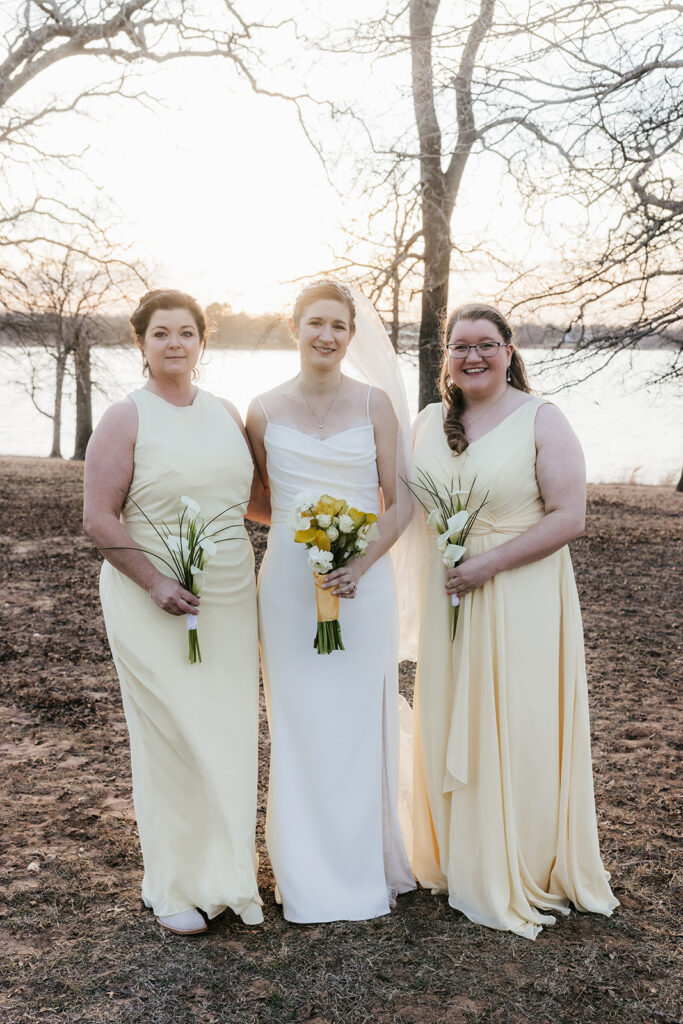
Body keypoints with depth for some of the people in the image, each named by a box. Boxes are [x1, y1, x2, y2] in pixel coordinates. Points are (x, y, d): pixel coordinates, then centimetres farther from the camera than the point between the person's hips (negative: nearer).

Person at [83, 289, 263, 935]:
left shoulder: (226, 414, 10)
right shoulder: (125, 419, -6)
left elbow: (250, 493, 22)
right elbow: (99, 519, -10)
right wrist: (154, 583, -17)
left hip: (230, 600, 5)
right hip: (154, 604, -5)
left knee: (230, 734, 10)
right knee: (172, 736, -1)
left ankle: (225, 871, 29)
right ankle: (175, 887, 17)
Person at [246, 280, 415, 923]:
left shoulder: (374, 404, 2)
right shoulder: (265, 411, 4)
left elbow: (397, 503, -1)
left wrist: (361, 563, -14)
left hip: (363, 581, 0)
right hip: (289, 581, 1)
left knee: (360, 723, 6)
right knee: (298, 724, 6)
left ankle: (365, 870, 23)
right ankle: (308, 877, 21)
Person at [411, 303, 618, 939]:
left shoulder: (541, 421, -7)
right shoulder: (429, 422, 8)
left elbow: (569, 517, -13)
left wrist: (488, 563, -18)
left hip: (520, 597, -5)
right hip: (446, 599, 5)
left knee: (516, 736, 2)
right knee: (446, 729, 11)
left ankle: (524, 877, 20)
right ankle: (457, 860, 30)